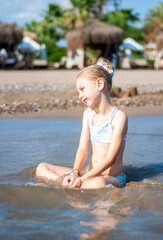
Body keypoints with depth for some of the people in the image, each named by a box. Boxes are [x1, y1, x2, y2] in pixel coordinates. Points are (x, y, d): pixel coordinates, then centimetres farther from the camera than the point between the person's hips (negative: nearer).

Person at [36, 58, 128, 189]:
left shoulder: (119, 117, -13)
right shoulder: (88, 113, 10)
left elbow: (110, 158, -18)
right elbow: (82, 148, 0)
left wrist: (82, 179, -25)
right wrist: (75, 173, -20)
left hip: (113, 178, -7)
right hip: (90, 175, 7)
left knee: (98, 183, -44)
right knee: (42, 168, 0)